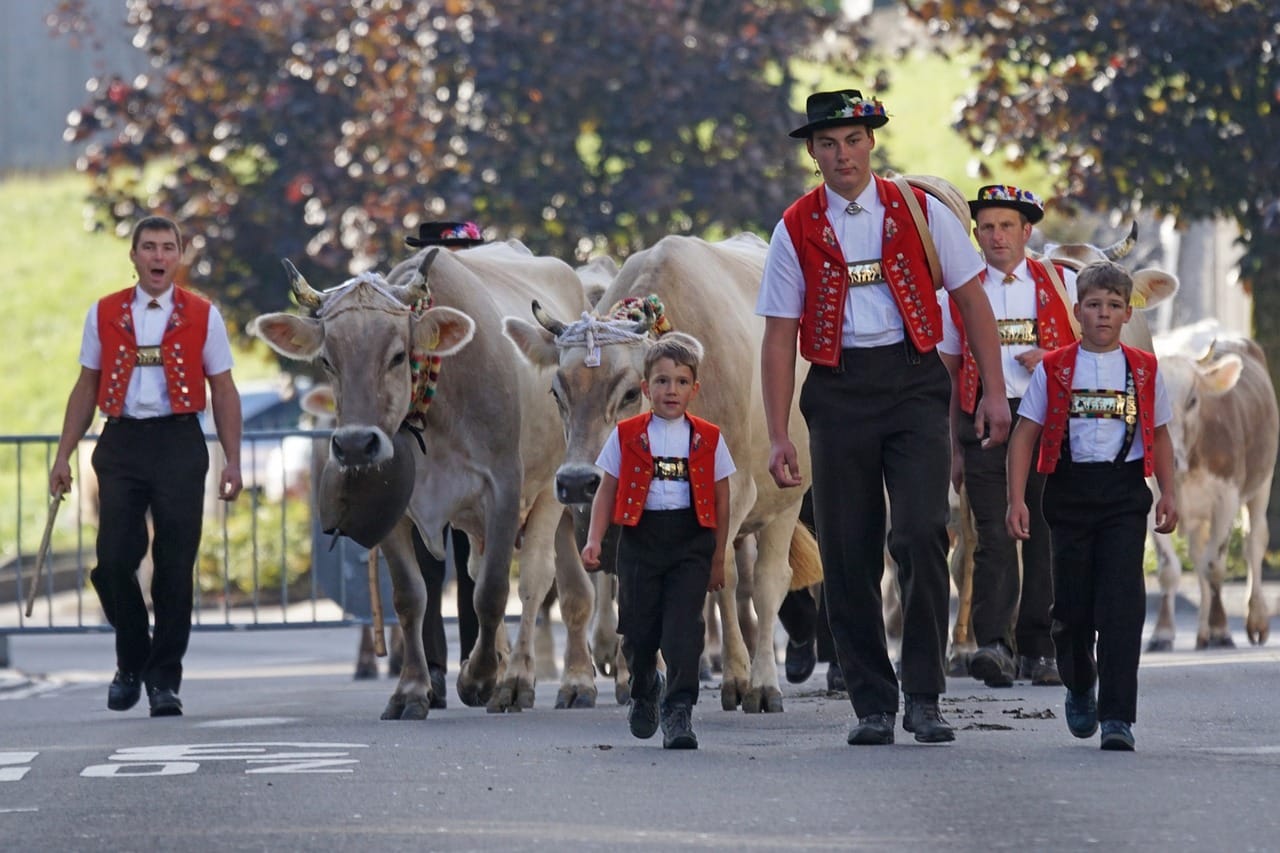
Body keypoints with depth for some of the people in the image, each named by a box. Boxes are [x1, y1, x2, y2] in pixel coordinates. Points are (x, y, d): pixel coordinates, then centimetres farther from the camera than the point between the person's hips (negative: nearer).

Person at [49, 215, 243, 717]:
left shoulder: (202, 317, 5)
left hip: (180, 444, -1)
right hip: (122, 444, 1)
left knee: (175, 565, -1)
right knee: (115, 559, -6)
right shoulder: (104, 315, 9)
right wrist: (64, 455, 7)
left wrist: (232, 462, 0)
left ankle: (164, 679, 9)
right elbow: (86, 389, 12)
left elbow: (223, 392, 7)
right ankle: (131, 663, 16)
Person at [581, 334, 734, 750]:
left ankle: (679, 711, -12)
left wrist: (718, 558, 9)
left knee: (683, 626, -13)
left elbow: (720, 499, 9)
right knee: (638, 627, 7)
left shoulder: (707, 439, 4)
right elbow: (606, 492, 6)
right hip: (640, 540, 1)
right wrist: (594, 540, -6)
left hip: (691, 543, -1)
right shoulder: (627, 436, 4)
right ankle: (644, 691, 36)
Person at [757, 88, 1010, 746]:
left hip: (914, 383, -1)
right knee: (847, 554, 2)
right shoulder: (796, 231, 5)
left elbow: (972, 300, 8)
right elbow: (779, 338, 5)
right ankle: (872, 705, 13)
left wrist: (993, 393, 1)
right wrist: (778, 437, 0)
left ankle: (924, 697, -4)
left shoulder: (920, 212, 4)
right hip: (837, 390, 1)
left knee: (922, 535, -15)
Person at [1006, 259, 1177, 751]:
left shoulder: (1144, 371, 7)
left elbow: (1159, 436, 16)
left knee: (1121, 600, -12)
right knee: (1072, 602, 6)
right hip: (1070, 489, 0)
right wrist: (1016, 500, -5)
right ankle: (1079, 688, 35)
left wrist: (1167, 494, 7)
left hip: (1124, 492, 0)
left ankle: (1117, 716, -13)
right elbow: (1025, 435, 3)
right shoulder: (1053, 370, 3)